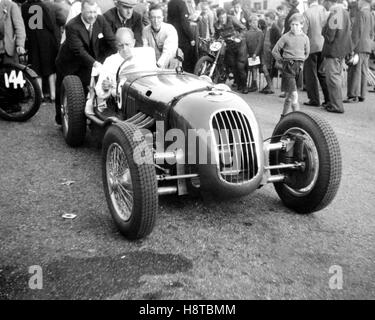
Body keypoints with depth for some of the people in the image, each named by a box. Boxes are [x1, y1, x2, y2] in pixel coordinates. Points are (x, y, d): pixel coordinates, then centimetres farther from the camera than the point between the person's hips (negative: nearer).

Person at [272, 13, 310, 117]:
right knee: (294, 94, -13)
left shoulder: (305, 38, 6)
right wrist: (283, 60, 5)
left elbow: (307, 53, 21)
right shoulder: (286, 37, -3)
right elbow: (275, 51, 3)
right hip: (288, 67, -3)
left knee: (289, 94, 9)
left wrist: (301, 61, 13)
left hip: (299, 67, 3)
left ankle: (283, 116, 23)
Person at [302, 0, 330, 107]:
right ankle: (328, 98, 15)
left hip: (312, 46, -5)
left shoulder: (307, 13, -12)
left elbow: (303, 32, -12)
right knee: (322, 72, 15)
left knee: (310, 73, 4)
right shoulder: (325, 11, 3)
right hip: (324, 46, 5)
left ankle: (314, 100, 5)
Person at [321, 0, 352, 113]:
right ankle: (334, 102, 28)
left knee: (332, 77, -3)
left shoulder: (334, 15, -19)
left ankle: (337, 106, 0)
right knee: (337, 76, 18)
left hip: (333, 50, -10)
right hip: (343, 49, 10)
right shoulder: (345, 12, 11)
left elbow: (329, 37, -22)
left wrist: (323, 30, -3)